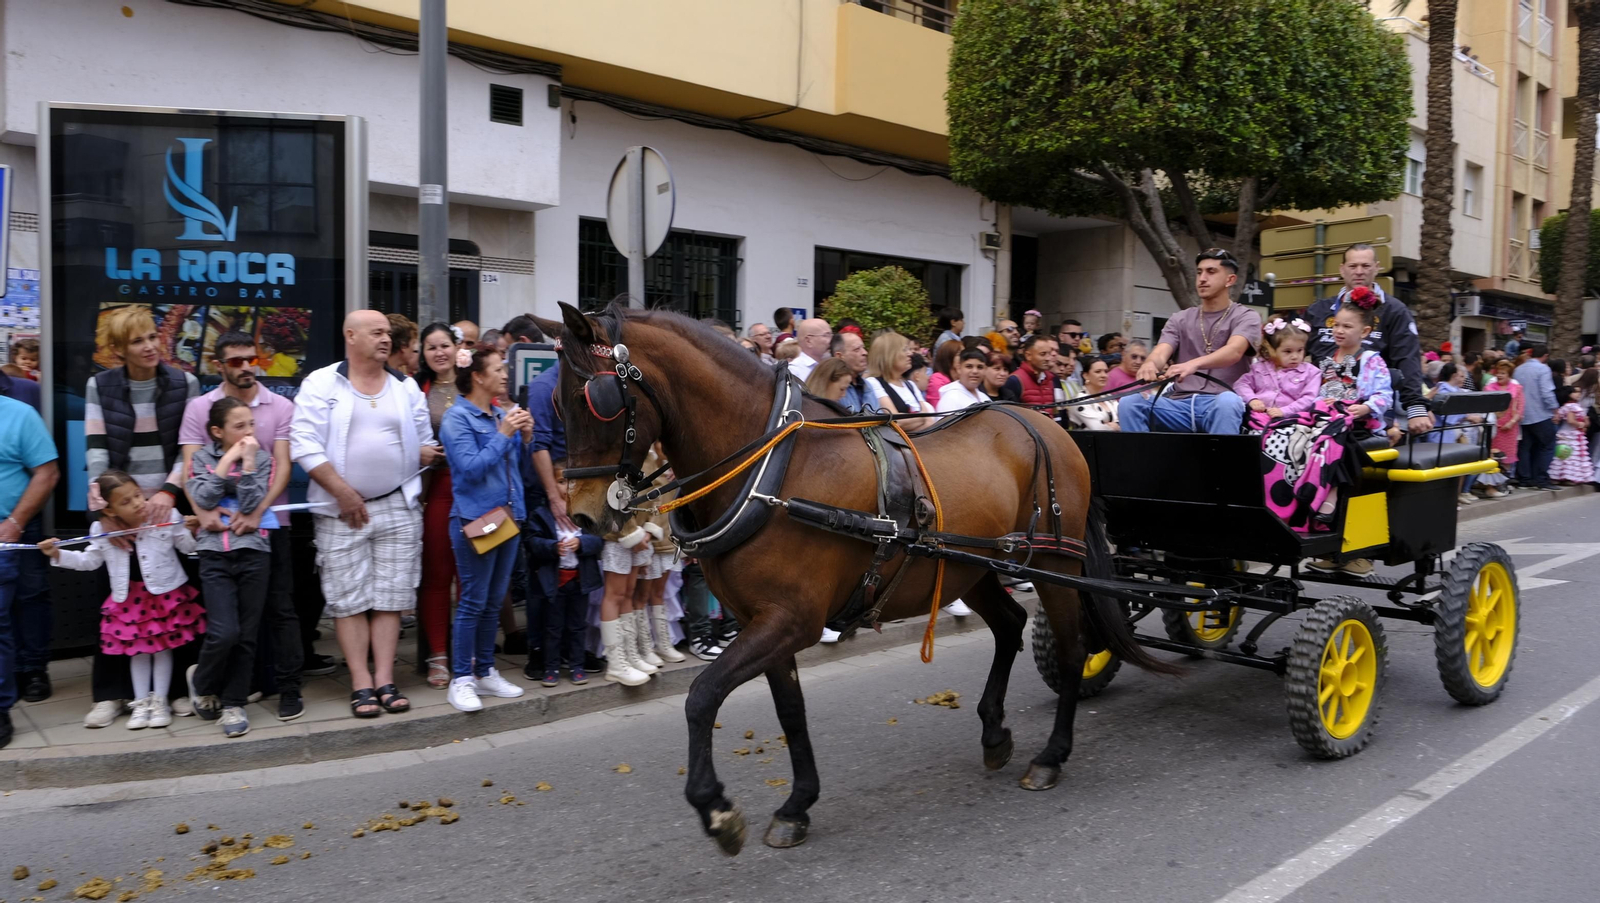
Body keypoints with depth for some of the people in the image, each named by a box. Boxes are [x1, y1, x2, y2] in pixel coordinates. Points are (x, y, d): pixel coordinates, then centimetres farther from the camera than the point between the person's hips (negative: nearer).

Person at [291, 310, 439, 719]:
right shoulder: (321, 384, -1)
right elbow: (304, 443, -9)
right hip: (341, 510, -3)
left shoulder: (406, 387, 11)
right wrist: (343, 492, -14)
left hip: (398, 506, 3)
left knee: (391, 597, 3)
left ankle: (385, 681, 9)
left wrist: (427, 453, -11)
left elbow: (425, 442, 14)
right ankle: (362, 685, 6)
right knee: (349, 598, 0)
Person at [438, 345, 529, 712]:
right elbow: (471, 467, -19)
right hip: (475, 519, -7)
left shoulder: (500, 415, 11)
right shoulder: (457, 417, -9)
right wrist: (503, 434, -16)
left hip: (507, 516, 7)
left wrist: (524, 436, 1)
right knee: (472, 602, -3)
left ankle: (485, 672, 24)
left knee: (494, 601, 13)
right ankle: (461, 679, 6)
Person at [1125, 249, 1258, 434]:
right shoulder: (1180, 320, 18)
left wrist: (1193, 364, -38)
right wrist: (1150, 364, -30)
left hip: (1220, 405, -3)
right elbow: (1161, 353, -1)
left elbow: (1234, 351, -16)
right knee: (1129, 403, -24)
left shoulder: (1246, 317, 7)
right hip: (1180, 404, 3)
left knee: (1227, 401, -39)